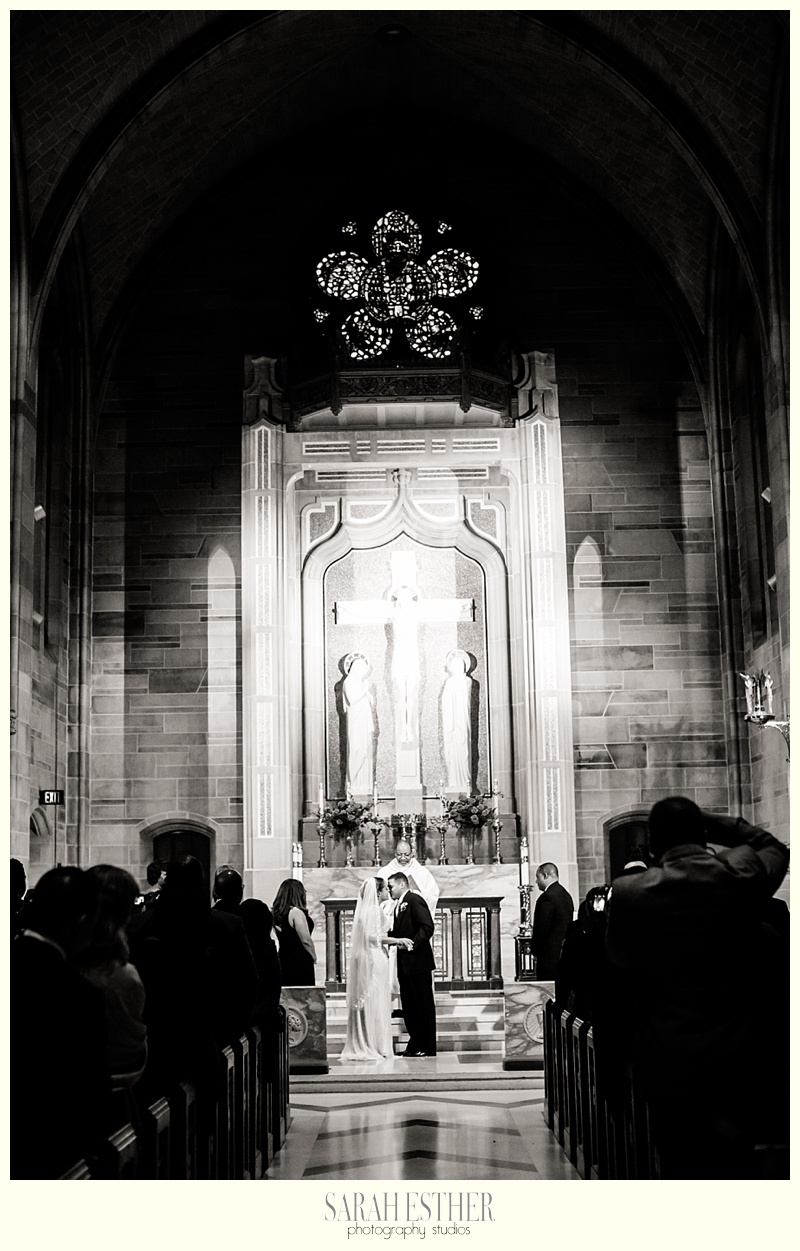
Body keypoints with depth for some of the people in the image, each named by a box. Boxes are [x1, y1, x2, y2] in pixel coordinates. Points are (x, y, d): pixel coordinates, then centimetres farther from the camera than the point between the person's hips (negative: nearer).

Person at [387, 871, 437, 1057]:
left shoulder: (415, 900, -8)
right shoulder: (398, 905, 19)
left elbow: (427, 927, -17)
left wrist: (412, 944, -22)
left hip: (417, 960, -9)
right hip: (404, 963, 9)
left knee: (423, 1004, -3)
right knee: (408, 1005, 11)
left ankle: (427, 1047, 1)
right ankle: (414, 1045, 17)